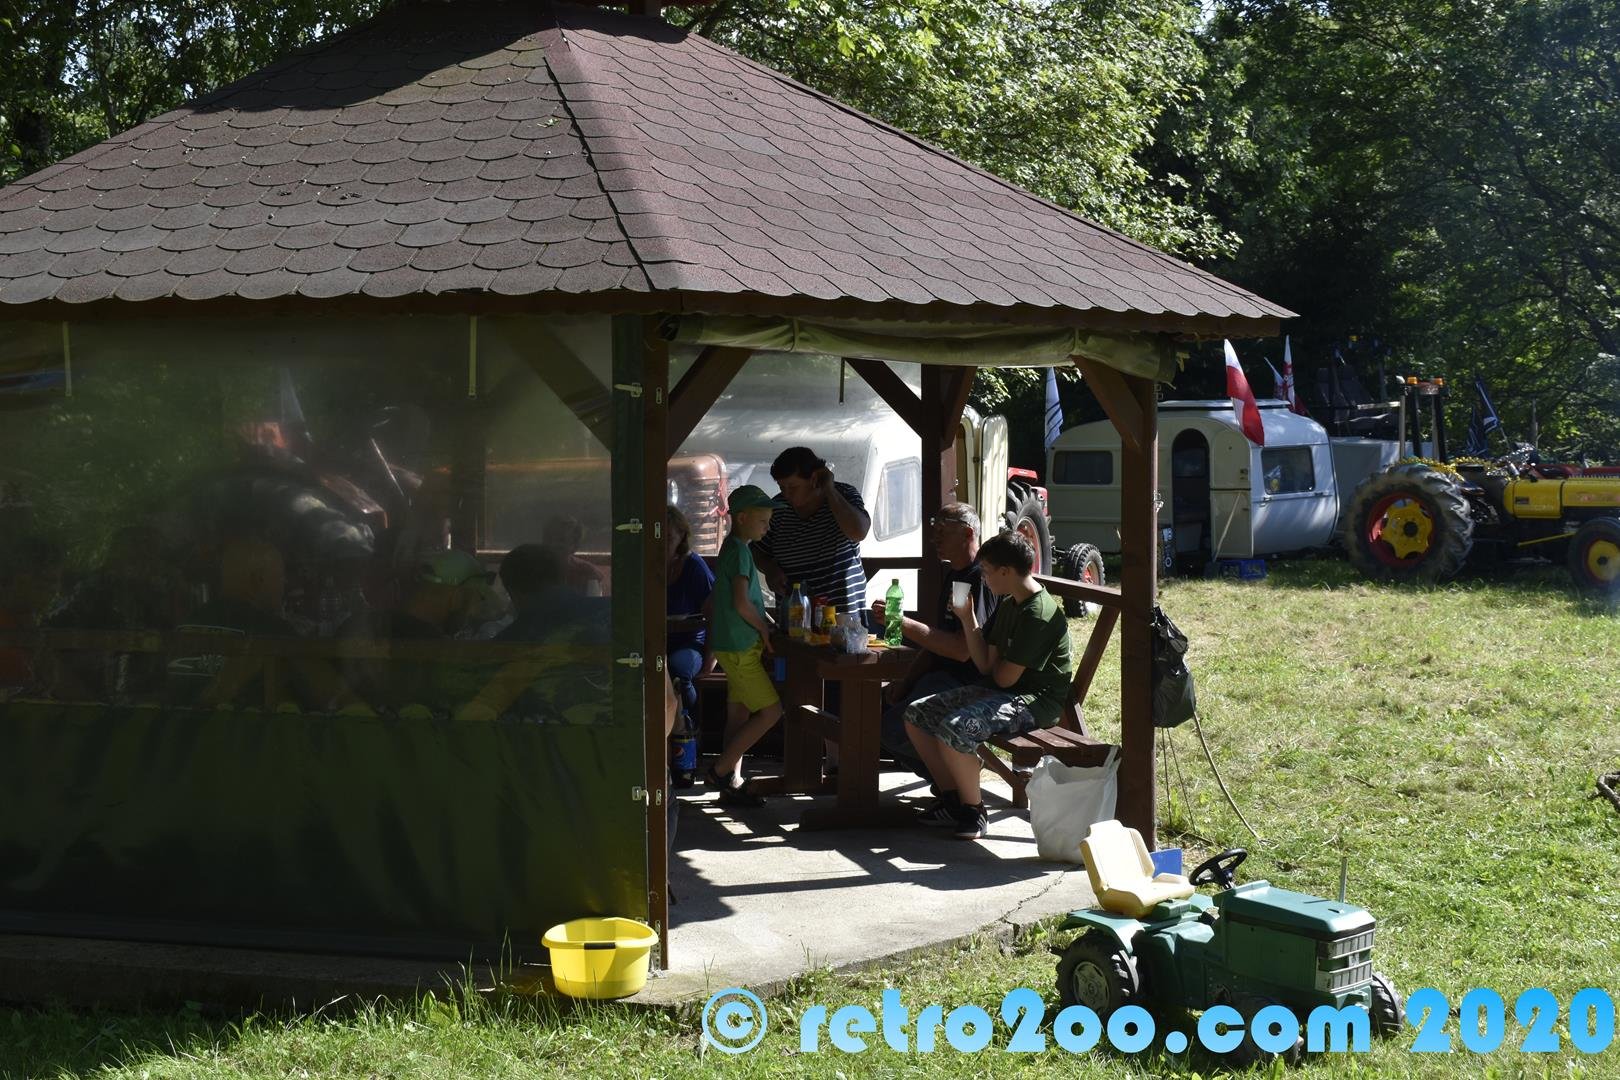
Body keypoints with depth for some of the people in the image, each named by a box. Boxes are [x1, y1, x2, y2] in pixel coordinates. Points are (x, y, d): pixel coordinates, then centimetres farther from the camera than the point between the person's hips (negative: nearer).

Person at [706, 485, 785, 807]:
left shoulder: (735, 548, 15)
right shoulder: (740, 550, -16)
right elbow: (741, 603, -23)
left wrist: (763, 628, 11)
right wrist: (764, 629, -10)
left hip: (739, 646, 10)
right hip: (739, 647, -10)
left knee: (739, 714, 11)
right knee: (770, 711, -7)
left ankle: (732, 784, 13)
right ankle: (720, 770, -2)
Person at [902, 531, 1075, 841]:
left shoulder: (1039, 614, -20)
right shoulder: (1007, 604, 11)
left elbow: (1004, 677, -19)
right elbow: (986, 666, 9)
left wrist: (995, 664, 5)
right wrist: (967, 617, 4)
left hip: (1034, 700, -10)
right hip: (998, 691, 10)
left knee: (954, 728, -32)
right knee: (916, 715, 1)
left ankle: (974, 812, -13)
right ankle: (952, 798, 8)